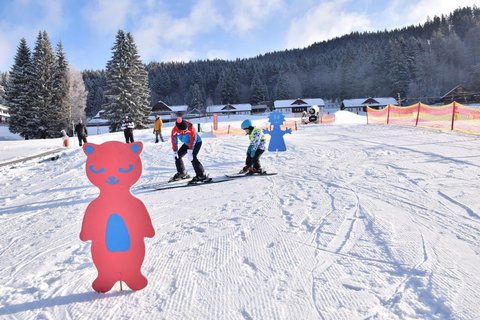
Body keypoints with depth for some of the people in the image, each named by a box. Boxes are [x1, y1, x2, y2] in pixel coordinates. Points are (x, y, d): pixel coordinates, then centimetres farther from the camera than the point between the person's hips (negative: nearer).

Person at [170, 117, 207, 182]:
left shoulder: (191, 127, -34)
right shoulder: (175, 130, -22)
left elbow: (193, 139, -30)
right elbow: (174, 140, -10)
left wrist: (190, 151, -33)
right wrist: (175, 151, -11)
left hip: (197, 142, -6)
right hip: (187, 143, 6)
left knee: (192, 158, -24)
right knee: (177, 156, 2)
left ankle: (201, 175, -19)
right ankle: (181, 173, 19)